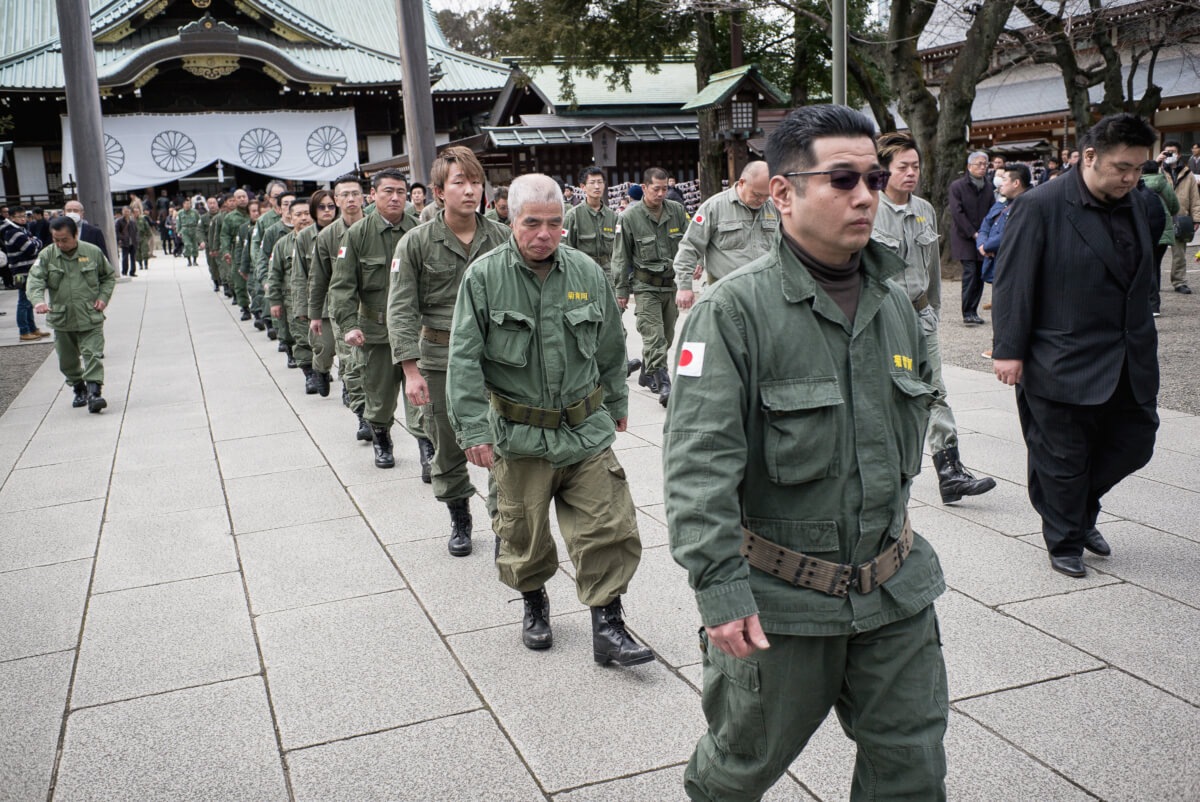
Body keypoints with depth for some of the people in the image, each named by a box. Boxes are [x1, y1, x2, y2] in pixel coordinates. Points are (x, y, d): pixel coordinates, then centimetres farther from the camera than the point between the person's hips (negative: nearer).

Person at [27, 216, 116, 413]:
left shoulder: (93, 252, -1)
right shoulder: (46, 256, -1)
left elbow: (109, 276, 13)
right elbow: (35, 279, -11)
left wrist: (103, 298, -2)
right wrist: (38, 300, -31)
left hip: (91, 317, -2)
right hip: (61, 319, 2)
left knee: (93, 355, -13)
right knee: (67, 361, 12)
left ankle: (94, 392, -16)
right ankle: (79, 389, 31)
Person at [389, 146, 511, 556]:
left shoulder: (501, 238, 1)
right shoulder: (416, 242, -3)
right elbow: (401, 310, -5)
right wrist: (411, 370, -12)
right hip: (440, 360, 0)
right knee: (448, 449, 11)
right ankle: (459, 519, 32)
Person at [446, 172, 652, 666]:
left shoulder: (587, 273, 2)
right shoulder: (484, 276, -6)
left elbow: (611, 348, 15)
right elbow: (464, 359, -8)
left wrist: (616, 405, 22)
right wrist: (473, 429, -13)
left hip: (587, 431, 2)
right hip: (519, 437, -2)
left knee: (609, 530, -1)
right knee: (524, 534, 12)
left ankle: (607, 626, 12)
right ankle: (534, 603, 38)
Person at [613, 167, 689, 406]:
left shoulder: (677, 211, 3)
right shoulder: (629, 217, -7)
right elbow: (621, 256, -2)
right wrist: (621, 290, -2)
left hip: (671, 283, 5)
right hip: (646, 285, -5)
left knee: (667, 336, 14)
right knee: (654, 337, -12)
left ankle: (647, 374, 33)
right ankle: (663, 385, -13)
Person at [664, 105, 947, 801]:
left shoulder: (897, 302, 5)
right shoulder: (737, 309, -16)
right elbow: (699, 459, -21)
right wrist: (721, 588, -25)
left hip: (895, 590, 5)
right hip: (782, 599, -5)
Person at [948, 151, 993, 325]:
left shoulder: (988, 187, 12)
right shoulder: (957, 186, -4)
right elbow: (957, 213, -10)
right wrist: (973, 233, -13)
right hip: (964, 237, -5)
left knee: (980, 274, 3)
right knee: (970, 272, -13)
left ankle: (973, 311, 11)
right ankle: (967, 313, -10)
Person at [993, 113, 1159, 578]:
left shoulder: (1134, 208, 10)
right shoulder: (1040, 207, -12)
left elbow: (1142, 281, 19)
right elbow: (1013, 282, -13)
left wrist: (1143, 343, 17)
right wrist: (1009, 350, -15)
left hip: (1129, 364, 7)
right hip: (1064, 363, -7)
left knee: (1135, 443, 12)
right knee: (1064, 460, 4)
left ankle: (1081, 511, 36)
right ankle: (1065, 542, 23)